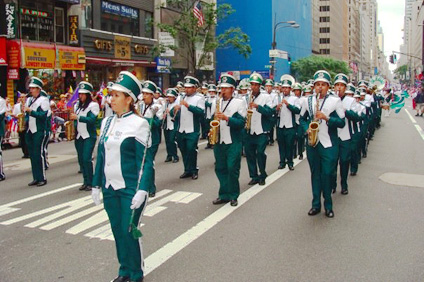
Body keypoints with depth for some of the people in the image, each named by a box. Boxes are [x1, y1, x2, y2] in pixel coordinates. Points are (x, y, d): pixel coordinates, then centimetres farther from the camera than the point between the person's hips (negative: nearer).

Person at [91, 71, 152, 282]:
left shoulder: (138, 124, -10)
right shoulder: (107, 122, 7)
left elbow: (144, 160, -12)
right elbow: (101, 156, 12)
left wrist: (142, 191, -18)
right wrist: (96, 185, 11)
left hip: (130, 189, -6)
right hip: (109, 187, 6)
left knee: (129, 231, 0)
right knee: (117, 230, 14)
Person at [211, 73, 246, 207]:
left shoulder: (239, 102, -2)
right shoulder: (217, 102, 11)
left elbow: (241, 123, -10)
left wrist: (226, 118, -22)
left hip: (233, 142, -4)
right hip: (219, 141, 5)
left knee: (232, 169, -4)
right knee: (220, 168, 8)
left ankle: (233, 196, 10)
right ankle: (223, 195, 19)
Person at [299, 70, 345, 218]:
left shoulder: (335, 101, -2)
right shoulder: (308, 101, 7)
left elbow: (342, 122, -5)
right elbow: (302, 119, 17)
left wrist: (327, 118, -20)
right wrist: (307, 129, -3)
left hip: (329, 144, -3)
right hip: (312, 143, 3)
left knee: (327, 174, -2)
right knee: (315, 173, 9)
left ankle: (328, 205, 14)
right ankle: (316, 204, 19)